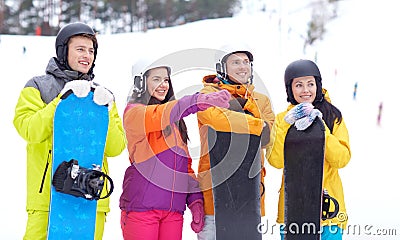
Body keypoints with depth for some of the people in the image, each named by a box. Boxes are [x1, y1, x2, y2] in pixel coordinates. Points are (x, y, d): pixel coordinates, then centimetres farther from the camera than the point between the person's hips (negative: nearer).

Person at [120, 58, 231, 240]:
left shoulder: (175, 120, 21)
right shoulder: (133, 112, -1)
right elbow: (159, 116, -23)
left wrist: (195, 199, 6)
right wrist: (199, 101, -38)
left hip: (174, 209, 6)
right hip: (141, 205, -6)